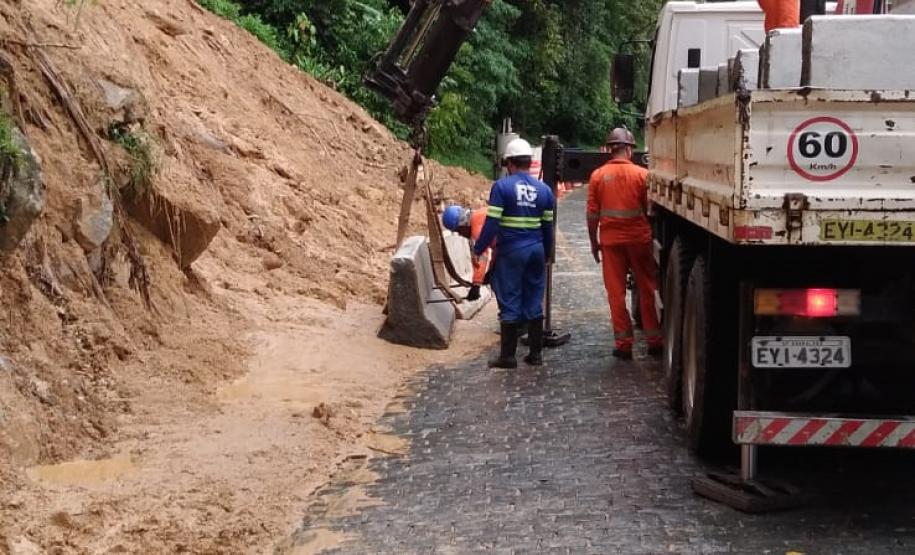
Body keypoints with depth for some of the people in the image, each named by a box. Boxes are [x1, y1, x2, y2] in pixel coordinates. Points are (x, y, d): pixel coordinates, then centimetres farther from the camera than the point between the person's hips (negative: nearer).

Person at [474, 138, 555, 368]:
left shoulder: (502, 186, -7)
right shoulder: (544, 189, 7)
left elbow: (491, 223, -12)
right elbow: (548, 226, 11)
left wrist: (478, 249, -3)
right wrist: (547, 254, 22)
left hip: (511, 252, -4)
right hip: (536, 251, 4)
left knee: (510, 303, 1)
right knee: (534, 303, 11)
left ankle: (508, 356, 5)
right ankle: (536, 353, 15)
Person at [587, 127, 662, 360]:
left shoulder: (598, 176, -3)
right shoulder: (642, 174, -6)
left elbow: (592, 214, -1)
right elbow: (650, 209, -3)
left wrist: (594, 242, 9)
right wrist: (653, 234, 13)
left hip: (610, 240, 1)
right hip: (639, 238, -1)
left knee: (616, 292, 6)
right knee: (647, 290, 10)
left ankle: (623, 343, 6)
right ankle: (654, 340, 14)